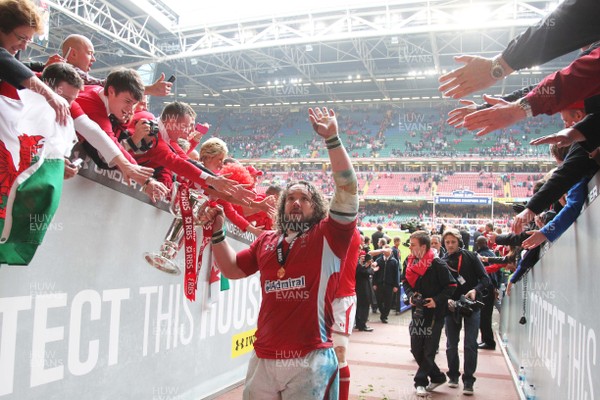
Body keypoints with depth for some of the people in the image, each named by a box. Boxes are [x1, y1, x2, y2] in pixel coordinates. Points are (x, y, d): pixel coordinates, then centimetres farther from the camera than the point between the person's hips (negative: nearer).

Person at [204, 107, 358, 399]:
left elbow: (348, 188, -14)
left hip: (310, 359, -4)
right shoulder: (266, 240, 14)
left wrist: (332, 139, -18)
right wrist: (218, 231, 10)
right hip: (263, 358, 5)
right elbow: (232, 269, 22)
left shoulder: (328, 236, -2)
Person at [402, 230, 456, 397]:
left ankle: (421, 381, 14)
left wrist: (437, 300, -19)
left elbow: (451, 286, -12)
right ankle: (437, 377, 26)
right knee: (416, 349, 8)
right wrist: (410, 294, -6)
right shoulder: (410, 262, 1)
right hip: (417, 311, 6)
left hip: (434, 313, -6)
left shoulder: (437, 264, -17)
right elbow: (405, 281, 12)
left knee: (429, 350, 0)